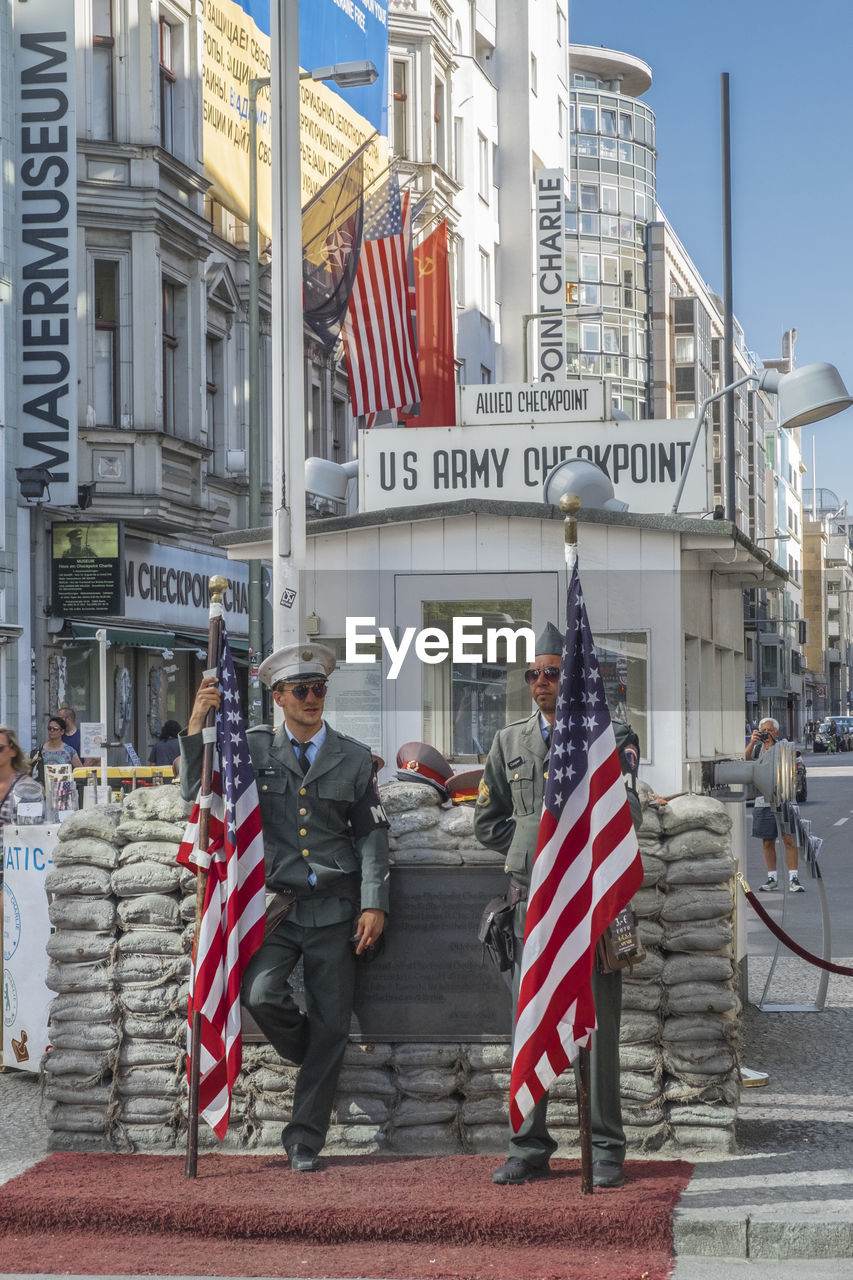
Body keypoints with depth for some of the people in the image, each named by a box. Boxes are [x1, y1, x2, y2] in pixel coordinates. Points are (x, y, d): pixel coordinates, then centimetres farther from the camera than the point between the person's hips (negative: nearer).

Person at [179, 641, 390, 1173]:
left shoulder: (354, 758, 8)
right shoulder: (255, 749, 6)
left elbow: (372, 835, 9)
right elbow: (196, 792, 3)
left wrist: (374, 905, -1)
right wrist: (198, 723, -8)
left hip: (335, 909, 1)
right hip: (277, 905, -1)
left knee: (331, 1026, -1)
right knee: (260, 994, -23)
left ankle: (305, 1141, 9)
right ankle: (312, 1057, 11)